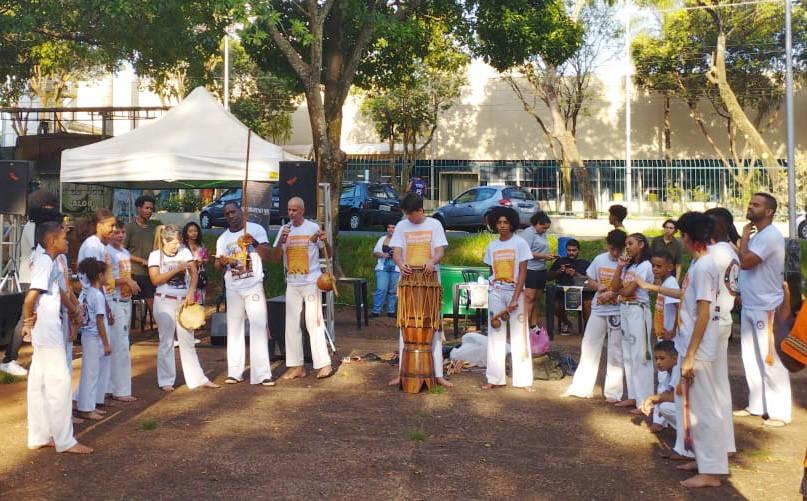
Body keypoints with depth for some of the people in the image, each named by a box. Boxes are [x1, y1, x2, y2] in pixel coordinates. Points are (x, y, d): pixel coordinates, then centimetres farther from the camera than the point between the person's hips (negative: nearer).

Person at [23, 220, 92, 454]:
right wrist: (28, 320, -11)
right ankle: (64, 440, 4)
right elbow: (31, 297, -24)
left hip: (46, 331, 10)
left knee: (40, 383, 13)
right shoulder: (46, 263, -16)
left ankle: (39, 436, 23)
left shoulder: (44, 261, 12)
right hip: (47, 331, -10)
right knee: (59, 382, -4)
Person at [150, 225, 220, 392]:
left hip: (184, 301, 3)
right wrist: (177, 269, -16)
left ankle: (198, 379, 12)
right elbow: (155, 280, -11)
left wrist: (191, 292, -15)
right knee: (166, 342, 4)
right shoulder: (155, 255, -3)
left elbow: (194, 273, 0)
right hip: (165, 302, -3)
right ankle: (165, 381, 13)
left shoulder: (185, 252, 5)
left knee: (188, 341, 9)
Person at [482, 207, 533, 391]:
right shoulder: (492, 246, 8)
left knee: (519, 336, -2)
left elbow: (522, 273, -8)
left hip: (515, 291, -3)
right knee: (495, 335, 4)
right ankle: (495, 378, 10)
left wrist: (514, 299, -14)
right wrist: (494, 291, 2)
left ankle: (523, 380, 4)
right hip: (495, 293, 4)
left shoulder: (520, 243, -4)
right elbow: (492, 272, 12)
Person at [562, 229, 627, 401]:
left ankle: (613, 391, 12)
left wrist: (612, 294, -21)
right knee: (589, 345, 8)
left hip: (618, 311, -5)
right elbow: (589, 282, 11)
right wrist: (598, 286, -9)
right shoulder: (599, 259, 3)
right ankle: (581, 387, 19)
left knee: (615, 351, 2)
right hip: (598, 310, 5)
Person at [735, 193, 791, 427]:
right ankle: (756, 405, 24)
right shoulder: (757, 236, 14)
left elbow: (745, 262, -25)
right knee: (751, 359, 14)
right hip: (749, 307, 9)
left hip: (766, 309, -9)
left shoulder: (771, 236, -17)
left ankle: (779, 413, 7)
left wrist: (744, 236, -11)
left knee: (770, 361, -2)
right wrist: (741, 292, 11)